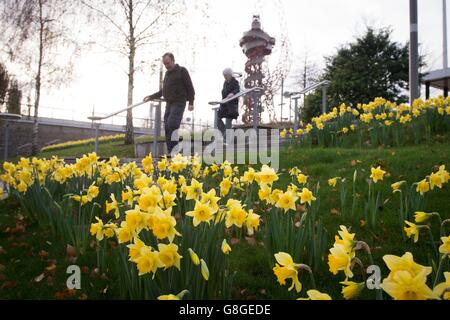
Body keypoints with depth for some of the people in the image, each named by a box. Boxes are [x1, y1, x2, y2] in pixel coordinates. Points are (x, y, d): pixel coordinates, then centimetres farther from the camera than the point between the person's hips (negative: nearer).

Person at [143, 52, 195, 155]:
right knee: (167, 128, 2)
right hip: (169, 104, 7)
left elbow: (190, 87, -4)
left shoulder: (182, 71, -2)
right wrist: (151, 97, 20)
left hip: (178, 103, -7)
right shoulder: (167, 73, 19)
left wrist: (191, 103, -12)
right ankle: (170, 153, 6)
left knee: (172, 125, -21)